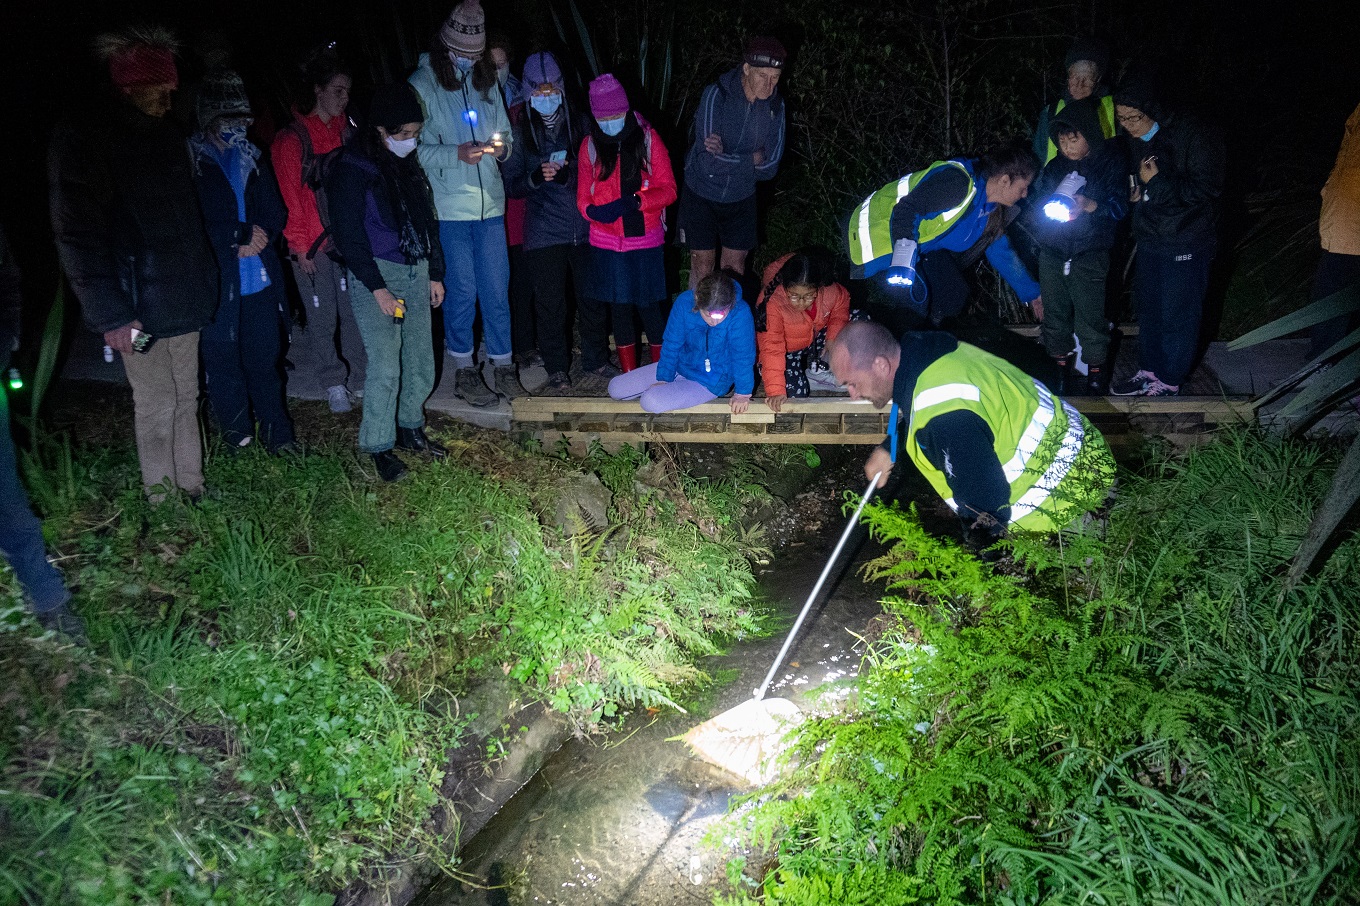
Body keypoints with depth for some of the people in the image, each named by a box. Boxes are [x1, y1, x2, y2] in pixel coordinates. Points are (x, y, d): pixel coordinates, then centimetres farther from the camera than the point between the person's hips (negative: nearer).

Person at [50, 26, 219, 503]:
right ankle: (162, 502, 13)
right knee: (156, 409, 1)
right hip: (140, 309, -6)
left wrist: (204, 284, 12)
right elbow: (78, 236, -14)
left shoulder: (169, 136, 12)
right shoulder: (84, 139, -9)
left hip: (184, 302, 6)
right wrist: (110, 315, -19)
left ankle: (192, 490, 22)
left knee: (185, 399, 13)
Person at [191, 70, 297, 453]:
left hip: (261, 281, 4)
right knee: (224, 364, 5)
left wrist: (256, 240, -5)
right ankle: (237, 443, 19)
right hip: (217, 285, -4)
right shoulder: (189, 161, -4)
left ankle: (277, 435, 21)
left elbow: (275, 213, 14)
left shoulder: (252, 158, 12)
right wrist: (243, 234, -11)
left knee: (265, 360, 9)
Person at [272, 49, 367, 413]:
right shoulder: (291, 138, -5)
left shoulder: (347, 130, 11)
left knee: (354, 313, 4)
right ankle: (334, 384, 12)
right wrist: (299, 245, -7)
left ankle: (356, 378, 16)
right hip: (313, 244, -4)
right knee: (322, 318, 1)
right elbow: (289, 196, -5)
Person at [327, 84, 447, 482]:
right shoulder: (352, 169, -9)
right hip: (378, 274, -7)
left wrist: (435, 273, 16)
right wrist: (377, 287, -15)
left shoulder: (410, 164, 13)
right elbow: (349, 234, -11)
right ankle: (379, 446, 4)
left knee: (421, 359, 7)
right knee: (385, 366, -10)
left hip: (416, 272, 7)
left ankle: (410, 428, 26)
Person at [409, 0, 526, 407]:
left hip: (490, 202, 4)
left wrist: (501, 146, -5)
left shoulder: (487, 81, 10)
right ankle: (464, 369, 17)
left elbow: (506, 132, 18)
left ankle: (503, 365, 20)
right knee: (462, 290, 2)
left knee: (497, 287, 8)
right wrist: (456, 154, -22)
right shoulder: (423, 83, -5)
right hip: (449, 206, -4)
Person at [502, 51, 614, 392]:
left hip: (584, 227, 1)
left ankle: (596, 360, 24)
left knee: (592, 297, 7)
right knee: (550, 303, 3)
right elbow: (511, 184, 2)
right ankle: (556, 368, 17)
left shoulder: (580, 123, 5)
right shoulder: (522, 132, 4)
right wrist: (537, 177, -16)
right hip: (544, 232, -1)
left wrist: (567, 173, -11)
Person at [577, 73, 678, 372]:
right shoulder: (590, 145, 4)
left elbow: (668, 189, -5)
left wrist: (634, 201, -22)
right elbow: (583, 194, 6)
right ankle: (630, 376, 22)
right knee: (619, 308, 9)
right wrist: (593, 210, -18)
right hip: (607, 243, 2)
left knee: (649, 306, 1)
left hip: (646, 239, -2)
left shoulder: (648, 139, -2)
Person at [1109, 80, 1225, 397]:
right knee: (1148, 309, 15)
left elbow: (1207, 187, -19)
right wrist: (1133, 191, 2)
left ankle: (1168, 383, 11)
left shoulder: (1191, 136, -16)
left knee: (1177, 315, 0)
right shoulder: (1135, 143, 7)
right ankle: (1149, 372, 29)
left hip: (1185, 243, -7)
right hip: (1149, 239, 8)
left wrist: (1156, 182, -21)